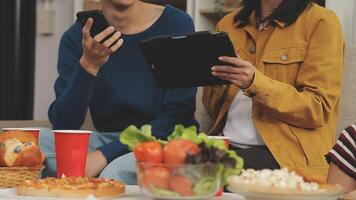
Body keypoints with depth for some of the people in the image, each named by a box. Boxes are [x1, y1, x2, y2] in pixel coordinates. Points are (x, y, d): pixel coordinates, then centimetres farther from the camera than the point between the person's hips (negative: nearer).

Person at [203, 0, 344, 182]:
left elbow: (318, 110, -10)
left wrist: (256, 83, -22)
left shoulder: (321, 21, -2)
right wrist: (211, 77, -6)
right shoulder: (228, 24, 15)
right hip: (226, 145, 6)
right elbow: (215, 110, 15)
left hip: (287, 150, -5)